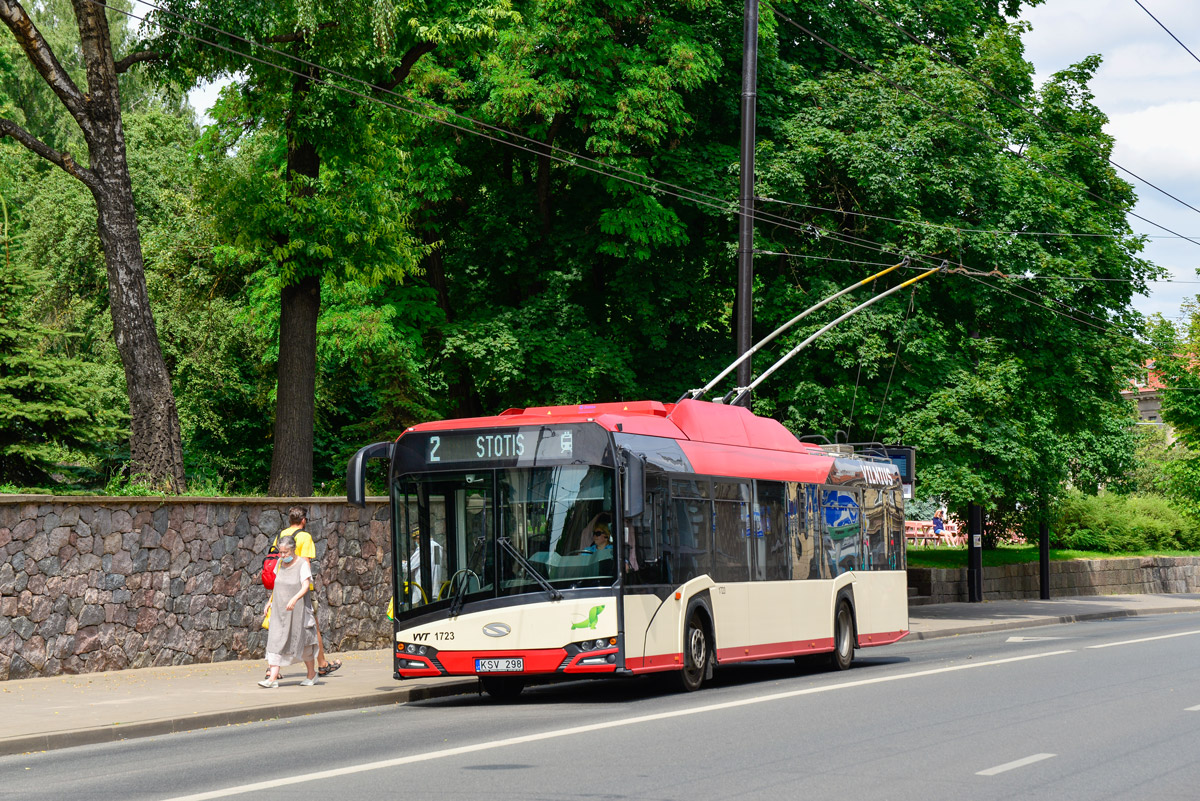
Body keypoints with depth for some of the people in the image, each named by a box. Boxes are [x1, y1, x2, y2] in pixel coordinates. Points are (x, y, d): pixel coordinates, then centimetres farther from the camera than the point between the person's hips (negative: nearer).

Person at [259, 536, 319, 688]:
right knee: (276, 642, -7)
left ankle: (312, 674, 26)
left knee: (303, 643, 7)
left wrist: (294, 599, -35)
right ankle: (273, 678, -13)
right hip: (279, 610, 5)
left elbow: (306, 586, -20)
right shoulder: (280, 563, 7)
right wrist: (271, 601, 22)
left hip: (297, 609, -5)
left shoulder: (302, 564, -10)